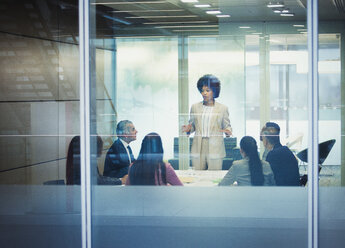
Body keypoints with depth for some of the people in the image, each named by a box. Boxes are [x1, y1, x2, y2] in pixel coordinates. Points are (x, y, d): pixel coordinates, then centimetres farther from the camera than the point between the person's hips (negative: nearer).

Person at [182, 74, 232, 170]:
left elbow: (227, 125, 10)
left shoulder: (222, 108, 6)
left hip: (215, 149, -2)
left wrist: (228, 131, -12)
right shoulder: (195, 107, 12)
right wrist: (188, 129, -4)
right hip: (198, 149, 2)